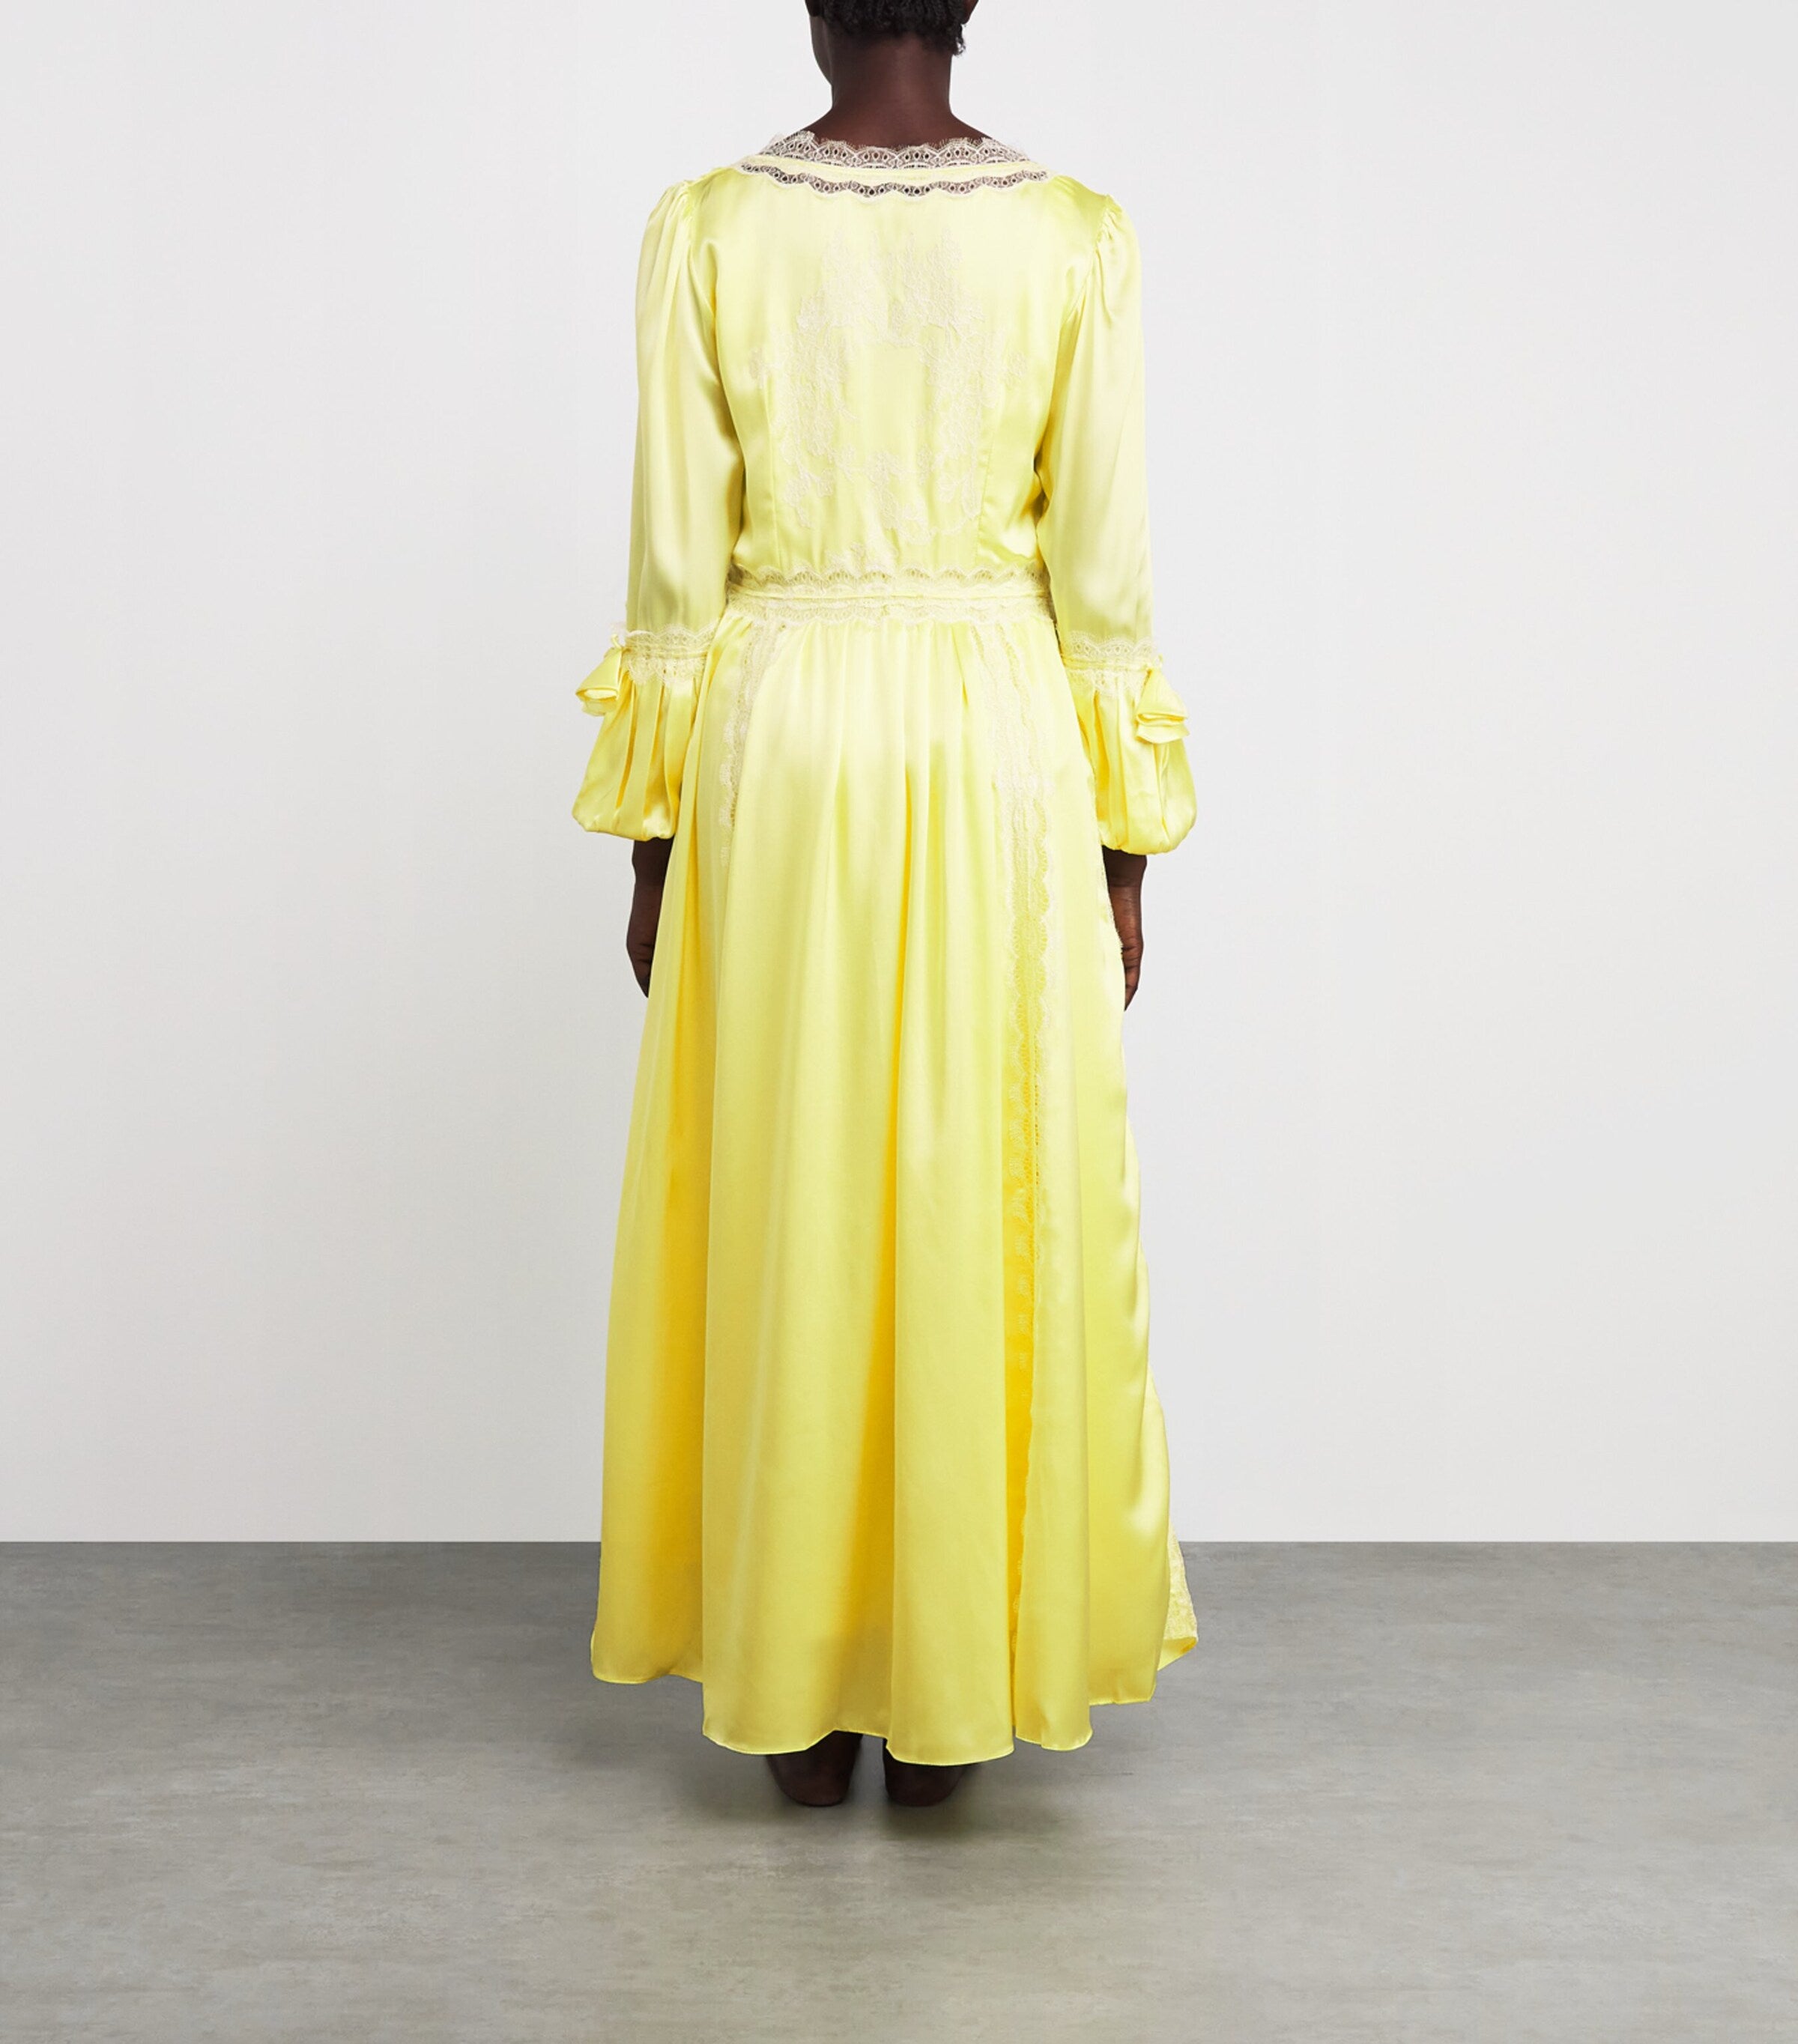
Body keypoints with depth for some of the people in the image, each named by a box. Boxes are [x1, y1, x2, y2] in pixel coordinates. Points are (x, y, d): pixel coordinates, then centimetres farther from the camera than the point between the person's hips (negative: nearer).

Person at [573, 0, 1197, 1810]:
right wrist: (1122, 850, 6)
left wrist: (652, 842, 6)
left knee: (787, 1210, 8)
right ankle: (953, 1684, 18)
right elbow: (1103, 571, -1)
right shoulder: (1075, 232, 0)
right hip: (998, 751, 1)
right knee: (990, 1209, 8)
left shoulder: (709, 226, -1)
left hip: (779, 744, 0)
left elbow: (674, 565, -2)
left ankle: (801, 1685, 18)